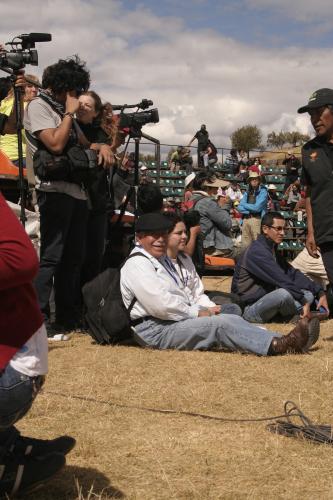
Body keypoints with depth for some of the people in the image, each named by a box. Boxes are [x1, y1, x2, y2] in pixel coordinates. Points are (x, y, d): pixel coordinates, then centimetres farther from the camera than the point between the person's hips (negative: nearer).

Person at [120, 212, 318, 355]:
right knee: (222, 323, -26)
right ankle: (278, 345, -39)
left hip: (176, 320, 9)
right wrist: (197, 313, -11)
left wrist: (202, 310, 6)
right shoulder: (136, 265, -7)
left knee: (231, 320, -10)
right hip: (155, 330, -9)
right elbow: (160, 304, -19)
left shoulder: (160, 262, 26)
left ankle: (282, 341, -23)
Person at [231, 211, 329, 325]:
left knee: (309, 294, 2)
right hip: (249, 308, -9)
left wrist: (320, 292, -2)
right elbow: (281, 280, -25)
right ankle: (302, 317, -7)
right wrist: (304, 302, -27)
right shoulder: (257, 251, -17)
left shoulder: (272, 250, 14)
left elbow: (292, 273, 7)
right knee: (285, 293, -32)